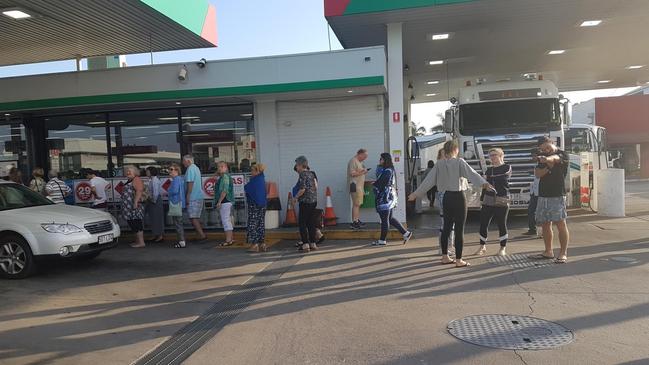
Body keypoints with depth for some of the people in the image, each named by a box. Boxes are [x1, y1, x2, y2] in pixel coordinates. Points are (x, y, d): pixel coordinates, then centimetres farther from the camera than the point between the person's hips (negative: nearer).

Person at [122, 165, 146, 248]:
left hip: (135, 207, -10)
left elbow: (139, 191, -23)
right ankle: (137, 241, 19)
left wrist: (135, 202, -28)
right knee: (133, 225, 13)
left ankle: (141, 242, -7)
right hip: (129, 207, 10)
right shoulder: (130, 181, 21)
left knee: (136, 224, -9)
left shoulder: (136, 180, -10)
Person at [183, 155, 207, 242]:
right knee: (196, 217, 14)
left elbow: (190, 184, -18)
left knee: (193, 218, -6)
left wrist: (187, 197, -17)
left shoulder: (190, 169, -12)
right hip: (199, 196, 10)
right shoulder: (196, 168, 18)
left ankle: (202, 236, -8)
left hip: (193, 198, -10)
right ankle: (201, 235, 16)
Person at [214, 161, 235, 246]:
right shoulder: (224, 176, 18)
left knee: (225, 221, -8)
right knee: (228, 220, 15)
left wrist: (219, 201, -22)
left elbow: (224, 190, -22)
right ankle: (231, 239, 22)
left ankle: (228, 240, -6)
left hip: (224, 202, -11)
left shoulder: (225, 176, -14)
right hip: (227, 202, 11)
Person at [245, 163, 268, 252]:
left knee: (252, 225, -2)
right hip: (262, 204, 8)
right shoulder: (262, 179, 8)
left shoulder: (254, 181, -16)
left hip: (254, 205, -8)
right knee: (261, 224, 12)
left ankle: (255, 245, -4)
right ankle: (262, 244, 15)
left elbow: (246, 188, -5)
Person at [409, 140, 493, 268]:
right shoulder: (459, 162, -10)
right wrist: (484, 183, -38)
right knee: (459, 229, -1)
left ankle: (445, 257, 22)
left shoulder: (439, 164, 4)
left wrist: (416, 194, 10)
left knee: (447, 227, 14)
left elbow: (428, 180, 4)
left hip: (447, 197, 5)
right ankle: (458, 260, 2)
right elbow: (471, 173, -26)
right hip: (458, 197, -5)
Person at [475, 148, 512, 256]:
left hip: (502, 201, -5)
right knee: (483, 224, 2)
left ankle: (503, 248, 13)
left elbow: (503, 179, -13)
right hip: (488, 200, 5)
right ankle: (482, 247, 15)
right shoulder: (488, 170, 16)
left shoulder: (507, 167, 2)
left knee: (502, 225, 1)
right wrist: (482, 199, 13)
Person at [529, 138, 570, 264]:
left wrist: (547, 159, -49)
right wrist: (548, 167, -13)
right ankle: (548, 252, 19)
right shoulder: (542, 158, 16)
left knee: (560, 223, -7)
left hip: (557, 195, -6)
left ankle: (563, 253, -4)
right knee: (545, 224, 9)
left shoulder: (563, 155, -2)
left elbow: (555, 158, -27)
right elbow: (537, 174, 5)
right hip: (543, 195, 6)